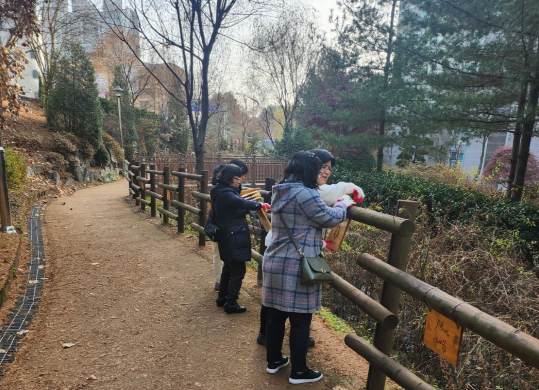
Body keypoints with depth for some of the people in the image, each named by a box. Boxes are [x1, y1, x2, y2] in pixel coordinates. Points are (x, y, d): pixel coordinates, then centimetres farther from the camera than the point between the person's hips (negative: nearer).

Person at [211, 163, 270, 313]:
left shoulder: (222, 191, 12)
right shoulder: (226, 194, -22)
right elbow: (243, 203, -37)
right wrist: (260, 205, -29)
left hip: (228, 237, 11)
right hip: (233, 238, -11)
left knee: (229, 267, 21)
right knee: (238, 270, -1)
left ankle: (222, 297, 32)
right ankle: (231, 303, 8)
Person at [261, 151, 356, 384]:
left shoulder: (280, 192, 9)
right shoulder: (305, 194, -19)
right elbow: (330, 219, -9)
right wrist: (343, 204, 9)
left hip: (274, 263, 9)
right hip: (296, 268, -8)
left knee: (276, 315, 18)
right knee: (300, 321, 7)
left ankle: (273, 360, 35)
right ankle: (299, 371, 23)